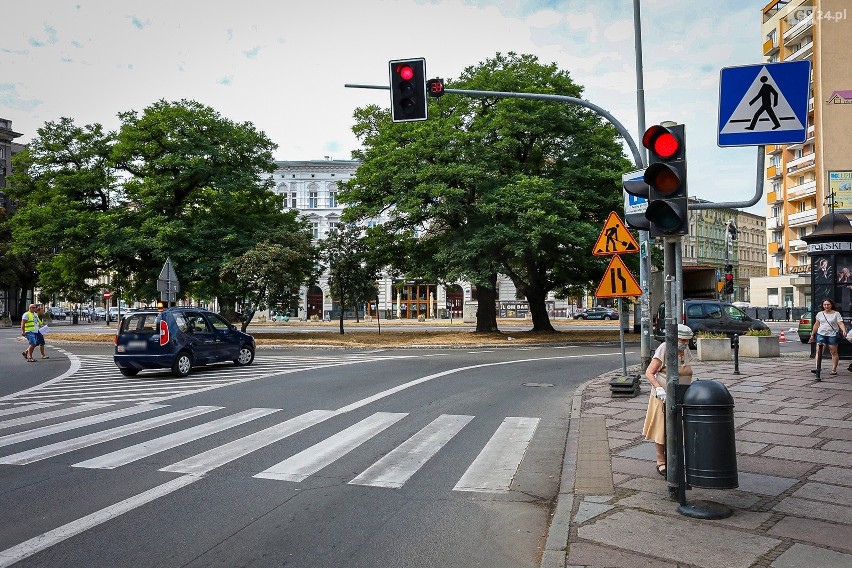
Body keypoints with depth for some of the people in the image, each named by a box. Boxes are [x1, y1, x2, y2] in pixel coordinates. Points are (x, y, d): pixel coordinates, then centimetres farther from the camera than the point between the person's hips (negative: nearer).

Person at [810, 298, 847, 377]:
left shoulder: (836, 314, 0)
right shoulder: (820, 314, 10)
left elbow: (841, 324, -8)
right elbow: (816, 325, 17)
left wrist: (844, 331, -27)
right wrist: (812, 335, 17)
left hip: (832, 335, -2)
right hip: (821, 334, 3)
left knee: (833, 352, 3)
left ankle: (834, 370, 10)